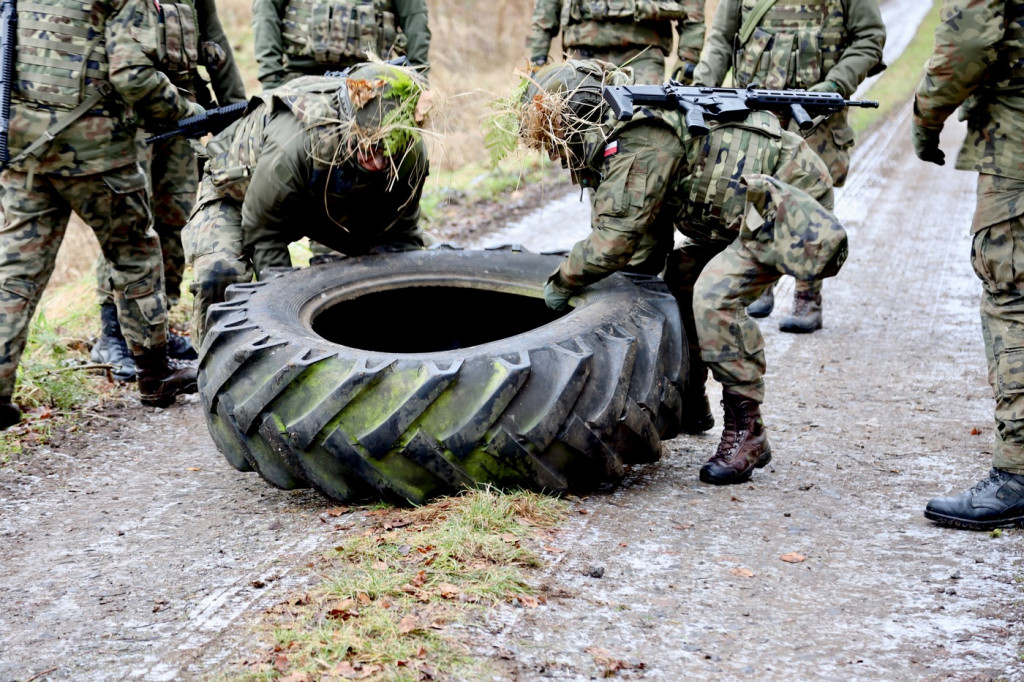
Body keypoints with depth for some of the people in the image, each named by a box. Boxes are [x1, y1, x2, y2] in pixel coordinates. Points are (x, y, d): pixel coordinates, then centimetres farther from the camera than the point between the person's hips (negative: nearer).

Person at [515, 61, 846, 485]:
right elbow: (645, 253, 15)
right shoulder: (627, 136, 12)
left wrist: (561, 283, -5)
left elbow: (614, 242, -21)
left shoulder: (638, 140, -20)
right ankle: (689, 406, 28)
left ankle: (747, 433, -15)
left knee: (714, 294, -24)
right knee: (679, 275, 17)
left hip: (794, 201, -11)